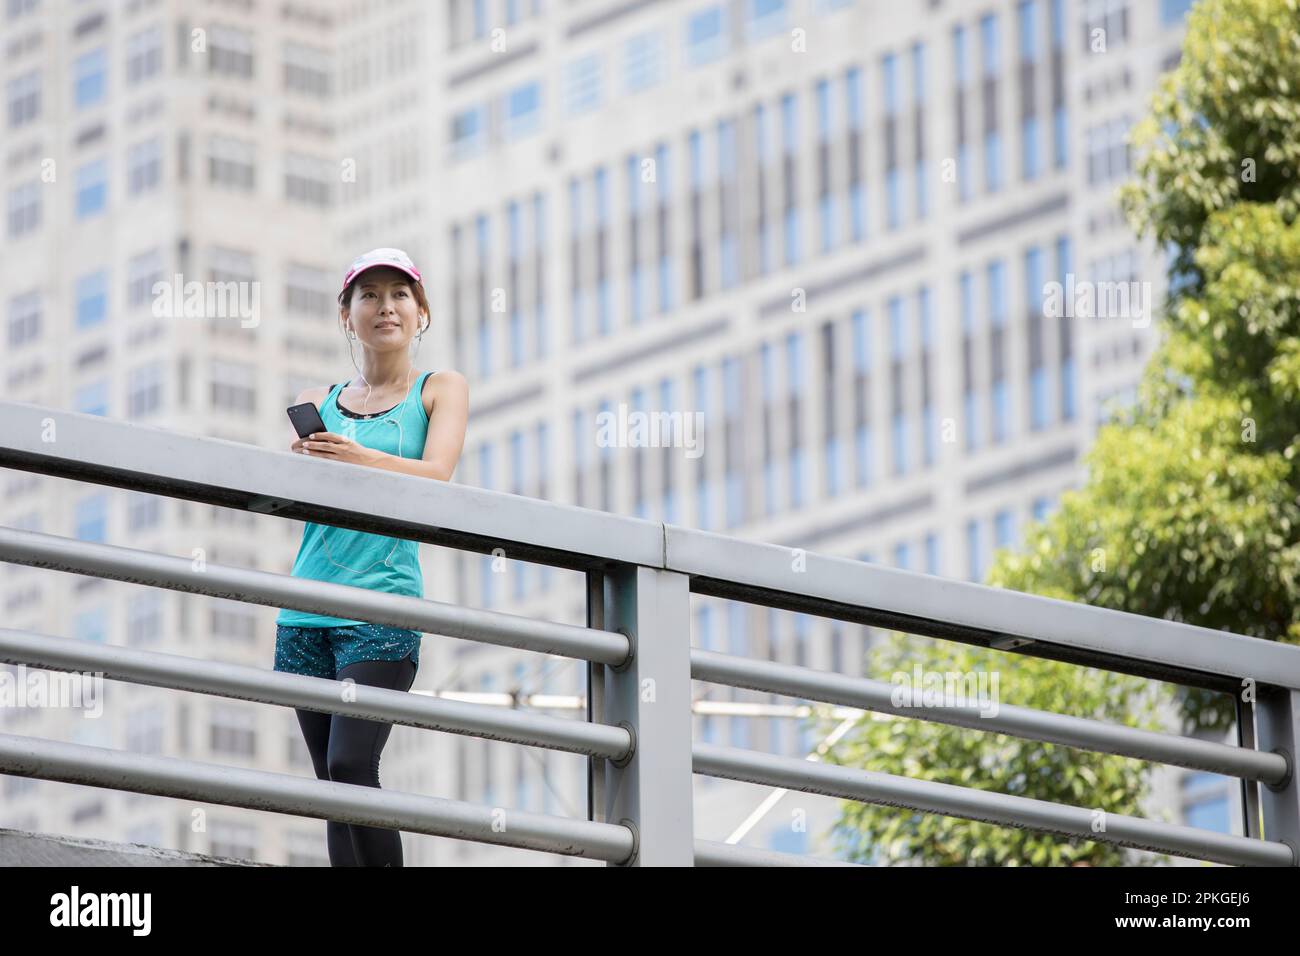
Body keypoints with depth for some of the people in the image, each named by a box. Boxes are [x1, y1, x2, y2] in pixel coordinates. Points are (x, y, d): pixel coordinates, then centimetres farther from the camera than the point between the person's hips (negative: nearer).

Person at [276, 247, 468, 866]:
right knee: (332, 781, 0)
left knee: (351, 765, -19)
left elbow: (436, 475, -8)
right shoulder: (316, 403, 17)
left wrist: (359, 459, -26)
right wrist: (304, 466, -18)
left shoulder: (439, 390, 9)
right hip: (306, 610, 4)